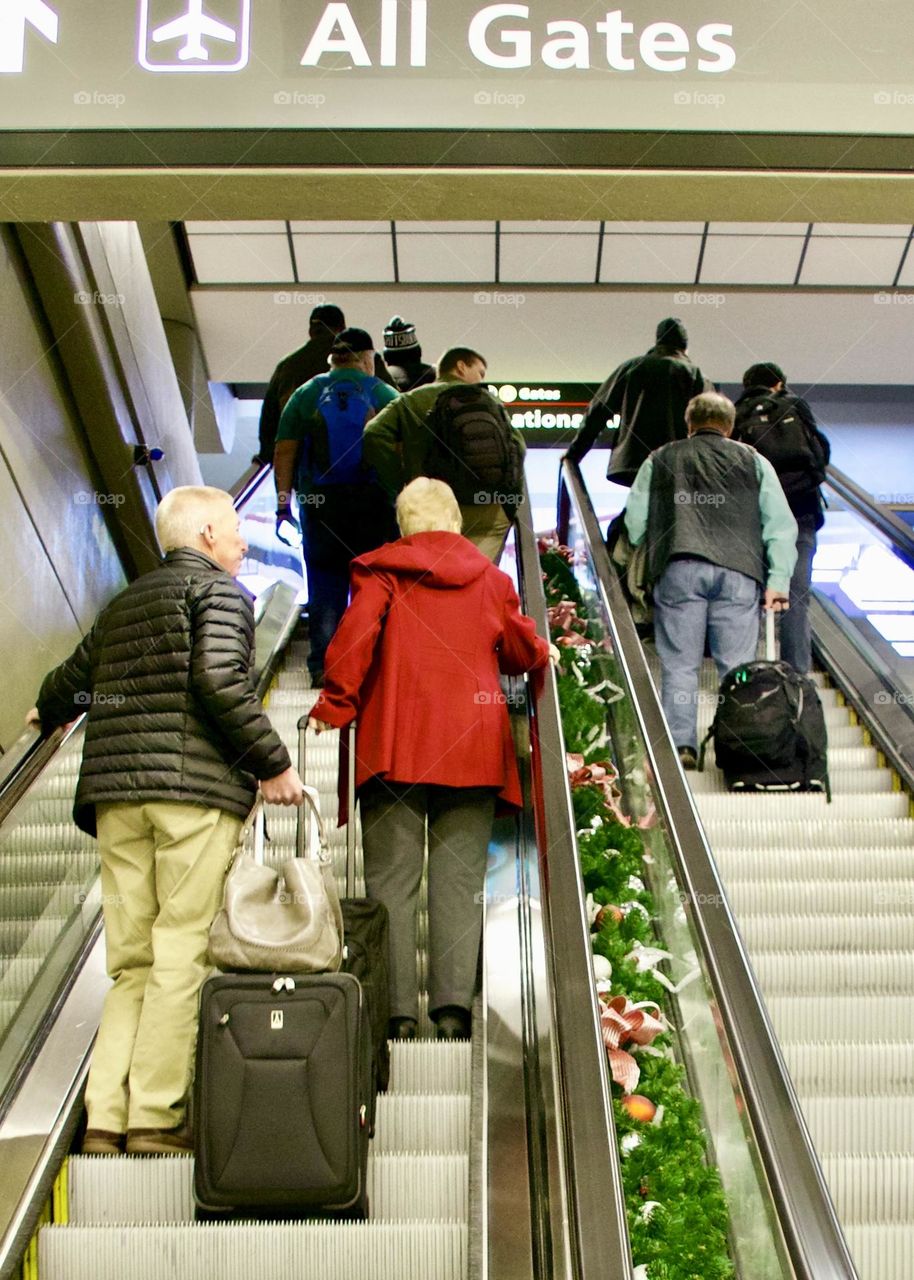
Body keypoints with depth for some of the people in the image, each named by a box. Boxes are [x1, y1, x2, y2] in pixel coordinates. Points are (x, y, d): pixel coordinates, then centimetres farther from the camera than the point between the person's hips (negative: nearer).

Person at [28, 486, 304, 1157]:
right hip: (196, 788, -6)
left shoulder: (125, 603, 23)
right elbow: (219, 680, -14)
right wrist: (273, 763, -8)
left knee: (133, 961, 10)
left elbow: (72, 679, 32)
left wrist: (47, 714, 54)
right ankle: (156, 1117, -1)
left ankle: (107, 1117, 7)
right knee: (182, 954, -3)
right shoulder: (220, 591, 2)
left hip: (114, 793, 7)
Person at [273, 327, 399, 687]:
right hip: (374, 504, -1)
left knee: (325, 587, 8)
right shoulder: (386, 396, 4)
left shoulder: (306, 394, 8)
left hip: (319, 504, 1)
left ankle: (323, 665, 7)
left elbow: (284, 452, 3)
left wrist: (283, 502, 5)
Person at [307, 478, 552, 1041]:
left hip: (395, 742, -2)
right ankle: (454, 1003, -6)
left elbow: (353, 638, -9)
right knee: (459, 878, 3)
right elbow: (523, 652, 15)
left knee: (392, 879, 2)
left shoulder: (381, 570, 4)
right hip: (472, 747, 2)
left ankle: (398, 1010, -2)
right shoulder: (491, 578, 12)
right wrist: (543, 654, 37)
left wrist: (334, 708, 0)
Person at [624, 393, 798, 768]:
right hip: (739, 570, 0)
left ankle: (681, 745, -4)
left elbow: (635, 525, 15)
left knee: (679, 664, 3)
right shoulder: (753, 461, 20)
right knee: (737, 666, 3)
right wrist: (778, 579, 6)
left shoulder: (659, 460, 20)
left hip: (678, 568, 0)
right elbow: (780, 523, 10)